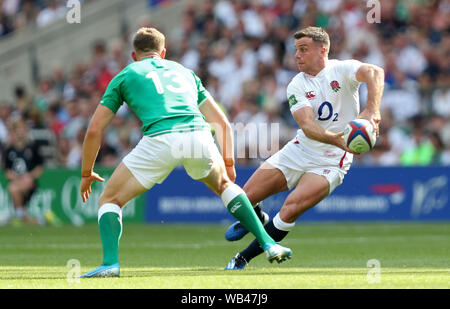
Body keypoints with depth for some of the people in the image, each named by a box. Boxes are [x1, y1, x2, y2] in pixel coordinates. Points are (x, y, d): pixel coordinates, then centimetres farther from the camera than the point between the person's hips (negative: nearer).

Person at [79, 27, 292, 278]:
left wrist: (87, 173, 31)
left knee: (110, 200, 13)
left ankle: (110, 263, -7)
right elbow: (222, 123, 31)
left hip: (160, 140, -3)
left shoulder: (125, 76, 24)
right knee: (224, 185, 34)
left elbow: (94, 130, 21)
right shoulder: (184, 71, 33)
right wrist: (228, 163, 40)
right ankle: (268, 243, 24)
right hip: (199, 137, 3)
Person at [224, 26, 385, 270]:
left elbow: (374, 73, -31)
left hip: (330, 162, -4)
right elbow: (307, 126, -17)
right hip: (299, 151, 4)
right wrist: (335, 138, -37)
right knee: (245, 197, -2)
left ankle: (242, 259, -8)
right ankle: (257, 220, 35)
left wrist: (371, 110, -48)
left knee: (289, 211, -23)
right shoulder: (296, 86, -2)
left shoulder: (341, 70, -9)